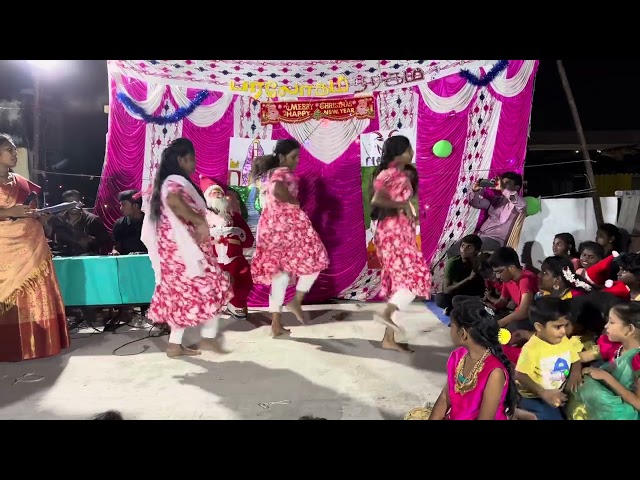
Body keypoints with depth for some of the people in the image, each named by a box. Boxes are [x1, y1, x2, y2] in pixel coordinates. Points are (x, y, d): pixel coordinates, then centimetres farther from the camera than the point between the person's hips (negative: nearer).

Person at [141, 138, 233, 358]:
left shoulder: (167, 181, 18)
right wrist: (200, 222, -29)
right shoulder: (177, 181, -15)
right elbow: (174, 200, -37)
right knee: (211, 287, 1)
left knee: (183, 293, 13)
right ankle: (208, 337, 6)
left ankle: (175, 344, 16)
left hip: (174, 248, 10)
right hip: (183, 247, -10)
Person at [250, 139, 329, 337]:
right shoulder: (284, 173, -12)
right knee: (314, 259, 9)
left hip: (273, 225, 9)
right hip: (288, 224, -9)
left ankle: (276, 322, 12)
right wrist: (295, 202, -17)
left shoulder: (272, 172, 16)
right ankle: (297, 301, 10)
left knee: (279, 272, 10)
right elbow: (278, 190, -32)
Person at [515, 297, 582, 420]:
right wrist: (544, 393, -24)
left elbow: (575, 360, 14)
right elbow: (520, 376, -22)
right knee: (552, 416, -22)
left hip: (561, 393, 7)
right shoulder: (531, 348, -22)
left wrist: (575, 373, -8)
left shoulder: (565, 341, 0)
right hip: (534, 397, -7)